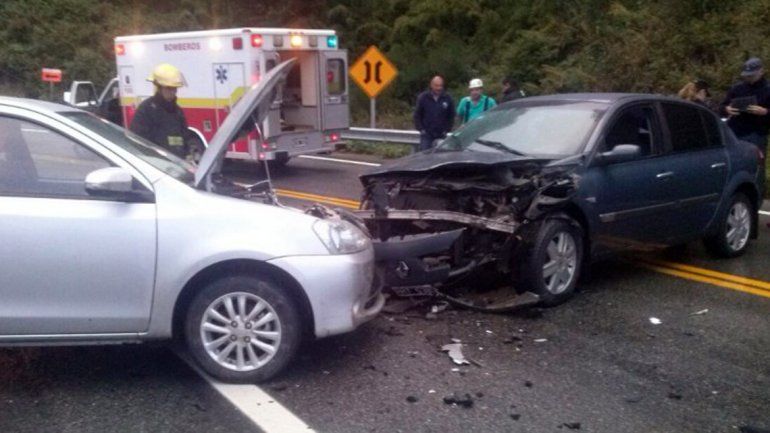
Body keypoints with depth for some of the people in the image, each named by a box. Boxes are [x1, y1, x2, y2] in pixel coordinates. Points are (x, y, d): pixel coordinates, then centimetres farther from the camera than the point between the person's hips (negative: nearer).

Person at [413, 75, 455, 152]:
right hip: (426, 135, -1)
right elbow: (417, 115, 2)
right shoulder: (423, 97, -3)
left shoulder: (447, 98, 0)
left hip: (441, 135, 2)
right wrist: (421, 129, -4)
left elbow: (451, 116, 6)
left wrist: (447, 129, 1)